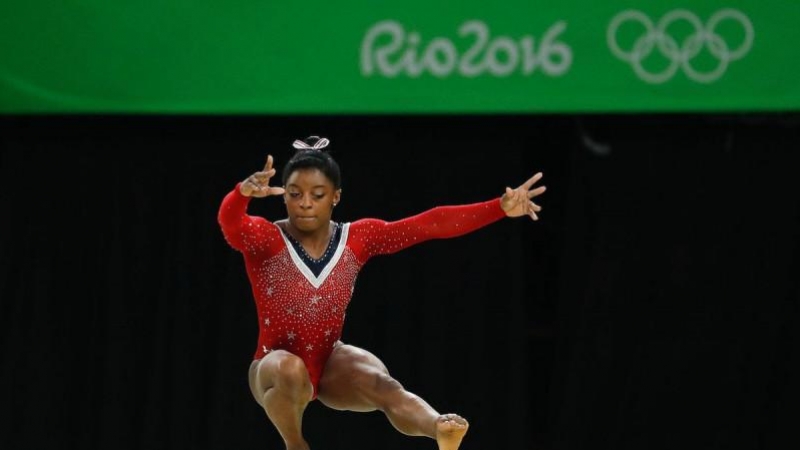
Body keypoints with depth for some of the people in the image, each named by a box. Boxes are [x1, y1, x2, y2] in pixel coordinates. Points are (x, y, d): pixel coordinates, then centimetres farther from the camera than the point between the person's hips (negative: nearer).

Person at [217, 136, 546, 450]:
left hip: (330, 364, 2)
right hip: (276, 368, -2)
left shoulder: (357, 239, -5)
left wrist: (501, 208, -21)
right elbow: (229, 221, -39)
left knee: (381, 383, -31)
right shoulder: (264, 239, -16)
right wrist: (244, 192, -63)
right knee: (291, 369, -39)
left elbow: (430, 225, -12)